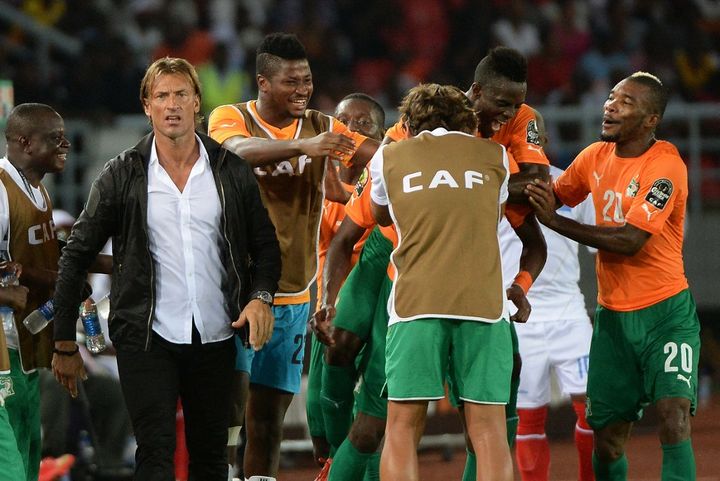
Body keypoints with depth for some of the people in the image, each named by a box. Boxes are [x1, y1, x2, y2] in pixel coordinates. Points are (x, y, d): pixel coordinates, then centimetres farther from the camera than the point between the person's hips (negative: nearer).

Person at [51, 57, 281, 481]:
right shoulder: (123, 175, 0)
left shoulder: (232, 172, 5)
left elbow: (265, 246, 13)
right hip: (148, 336, -2)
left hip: (215, 336, 3)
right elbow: (77, 257, 4)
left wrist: (260, 295, -8)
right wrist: (65, 345, 2)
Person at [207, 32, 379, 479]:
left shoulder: (321, 127, 6)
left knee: (269, 417, 9)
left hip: (292, 295, 4)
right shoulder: (230, 118, -6)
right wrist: (302, 146, -44)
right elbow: (241, 151, -29)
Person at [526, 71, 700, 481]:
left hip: (665, 312, -6)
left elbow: (630, 241, -23)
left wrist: (555, 220, -21)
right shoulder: (595, 157, 5)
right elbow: (554, 197, 22)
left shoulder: (665, 166, -16)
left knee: (673, 413, -22)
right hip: (613, 314, 6)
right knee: (607, 434, 7)